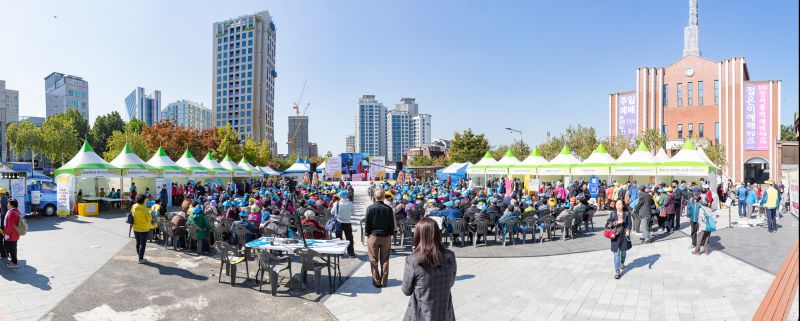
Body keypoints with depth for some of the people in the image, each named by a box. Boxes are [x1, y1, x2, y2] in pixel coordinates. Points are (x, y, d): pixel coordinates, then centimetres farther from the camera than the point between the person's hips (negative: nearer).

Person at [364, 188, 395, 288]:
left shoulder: (370, 208, -11)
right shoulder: (388, 209, -8)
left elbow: (367, 223, -6)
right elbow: (392, 224, -2)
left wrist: (367, 234, 6)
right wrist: (390, 234, 11)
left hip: (373, 236, -1)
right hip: (386, 237, 1)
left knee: (374, 260, 10)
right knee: (385, 260, 11)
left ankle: (376, 281, 15)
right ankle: (384, 281, 17)